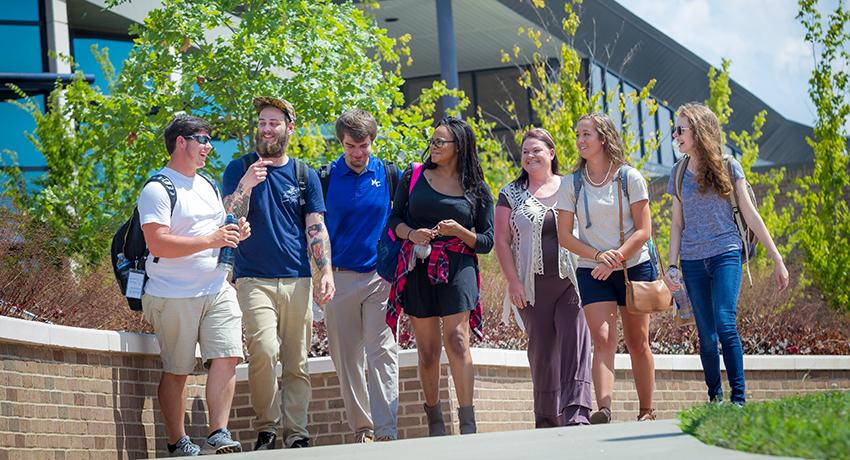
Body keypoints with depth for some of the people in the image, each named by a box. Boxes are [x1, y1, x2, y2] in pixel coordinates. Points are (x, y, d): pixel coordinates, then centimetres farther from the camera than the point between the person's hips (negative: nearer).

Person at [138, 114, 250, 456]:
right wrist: (211, 240, -22)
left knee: (226, 357, -9)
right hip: (174, 296, -7)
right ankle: (177, 443, 7)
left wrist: (235, 234, 7)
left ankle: (218, 436, -9)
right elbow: (157, 244, -18)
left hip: (217, 290, 7)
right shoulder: (158, 189, -7)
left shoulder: (208, 186, 19)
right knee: (176, 370, -1)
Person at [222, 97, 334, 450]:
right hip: (253, 279, -2)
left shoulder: (305, 175, 13)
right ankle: (266, 428, -9)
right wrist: (245, 186, -19)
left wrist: (326, 272, -5)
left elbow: (316, 228, 9)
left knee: (297, 362, 1)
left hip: (297, 280, 3)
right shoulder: (240, 169, 8)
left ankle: (296, 433, 6)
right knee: (264, 351, -21)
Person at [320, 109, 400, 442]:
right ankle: (361, 427, 14)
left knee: (383, 352, -9)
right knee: (346, 357, 5)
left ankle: (386, 431, -14)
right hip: (340, 277, 1)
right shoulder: (326, 177, 3)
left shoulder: (388, 174, 4)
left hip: (381, 277, -1)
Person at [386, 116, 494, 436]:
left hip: (457, 268, -2)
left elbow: (486, 242, 6)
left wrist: (459, 231, -12)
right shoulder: (414, 176, 9)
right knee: (427, 348, 4)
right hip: (417, 268, 2)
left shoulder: (477, 190, 5)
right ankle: (434, 419, 15)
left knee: (456, 338, -15)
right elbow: (395, 219, 11)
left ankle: (467, 422, -17)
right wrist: (412, 234, -10)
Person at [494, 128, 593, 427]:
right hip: (532, 287, 1)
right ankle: (547, 419, 11)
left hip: (571, 282, -1)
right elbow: (502, 241, 5)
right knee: (541, 350, 4)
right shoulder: (511, 194, 8)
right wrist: (512, 282, -5)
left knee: (574, 344, -14)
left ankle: (575, 414, -21)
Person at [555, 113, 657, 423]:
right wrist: (598, 256, -14)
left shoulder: (630, 178, -4)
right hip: (592, 272, 1)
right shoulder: (571, 184, 1)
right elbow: (564, 235, 0)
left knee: (638, 343, 6)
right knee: (602, 339, -15)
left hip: (634, 267, 0)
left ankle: (647, 412, 16)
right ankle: (603, 408, -28)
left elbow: (643, 231, -6)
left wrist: (615, 258, -18)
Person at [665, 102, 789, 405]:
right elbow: (677, 224, 13)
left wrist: (777, 259, 2)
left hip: (726, 254, -3)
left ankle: (739, 398, -16)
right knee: (706, 335, 2)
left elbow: (750, 215, 3)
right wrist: (671, 267, 3)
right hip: (693, 261, 3)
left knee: (725, 324, -18)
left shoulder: (728, 167, 2)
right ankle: (715, 399, 11)